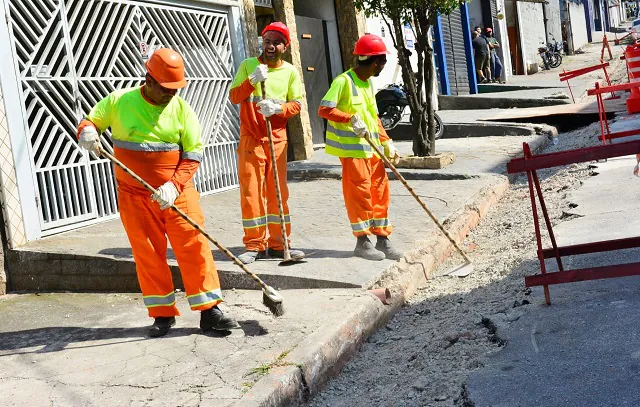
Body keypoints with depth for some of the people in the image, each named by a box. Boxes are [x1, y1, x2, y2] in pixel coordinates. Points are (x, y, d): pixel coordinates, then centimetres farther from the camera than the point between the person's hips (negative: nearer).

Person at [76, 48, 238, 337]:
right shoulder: (118, 102, -1)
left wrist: (174, 185, -19)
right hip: (134, 195, 1)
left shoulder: (181, 109, -2)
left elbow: (193, 154, -4)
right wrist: (87, 132, -19)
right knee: (148, 254, 6)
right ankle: (163, 314, 18)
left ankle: (209, 310, 4)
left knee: (194, 247, -4)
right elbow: (89, 121, 7)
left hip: (177, 193, 0)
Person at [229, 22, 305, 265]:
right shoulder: (248, 65, 1)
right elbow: (234, 97, -5)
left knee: (278, 192, 5)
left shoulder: (290, 72, 4)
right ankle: (255, 246, 5)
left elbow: (296, 104, 0)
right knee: (251, 192, -3)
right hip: (250, 138, -1)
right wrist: (251, 81, -21)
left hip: (277, 138, 2)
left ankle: (277, 244, 14)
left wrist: (278, 108, -20)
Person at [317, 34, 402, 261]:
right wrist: (351, 119, -24)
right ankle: (362, 242, 6)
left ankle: (382, 239, 19)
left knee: (380, 189, 9)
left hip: (372, 147, 9)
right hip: (352, 148, -8)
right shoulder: (344, 81, -11)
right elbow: (324, 109, -17)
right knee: (359, 192, -4)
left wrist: (386, 142, 13)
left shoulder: (368, 83, 16)